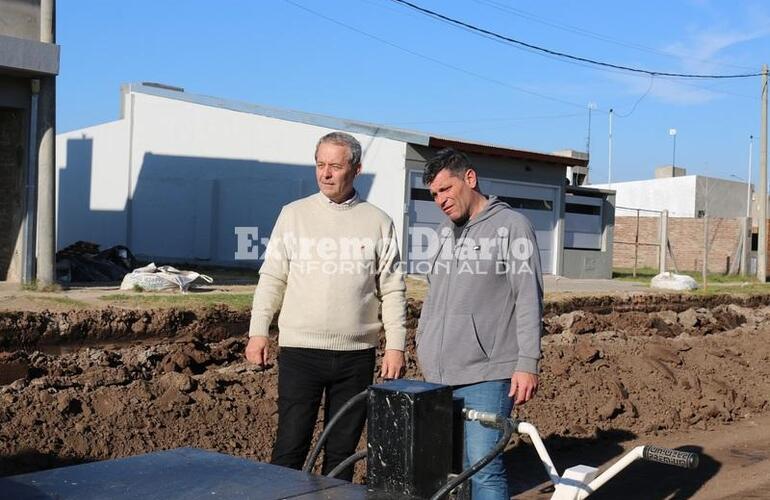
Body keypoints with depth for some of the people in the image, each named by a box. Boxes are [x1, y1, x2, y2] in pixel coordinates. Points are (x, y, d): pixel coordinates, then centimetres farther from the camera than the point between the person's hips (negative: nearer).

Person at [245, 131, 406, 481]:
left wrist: (395, 346, -1)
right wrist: (258, 331, -1)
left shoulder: (378, 222, 4)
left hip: (357, 355, 1)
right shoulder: (294, 214, 5)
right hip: (300, 350, -1)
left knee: (343, 449, 10)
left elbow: (392, 290, 4)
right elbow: (272, 278, 6)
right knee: (291, 445, -1)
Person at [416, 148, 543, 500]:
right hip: (438, 376, 7)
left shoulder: (511, 226, -2)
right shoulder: (445, 231, 18)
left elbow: (528, 299, -7)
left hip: (485, 376, -6)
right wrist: (424, 346, 18)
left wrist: (527, 363, -12)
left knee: (484, 468, -11)